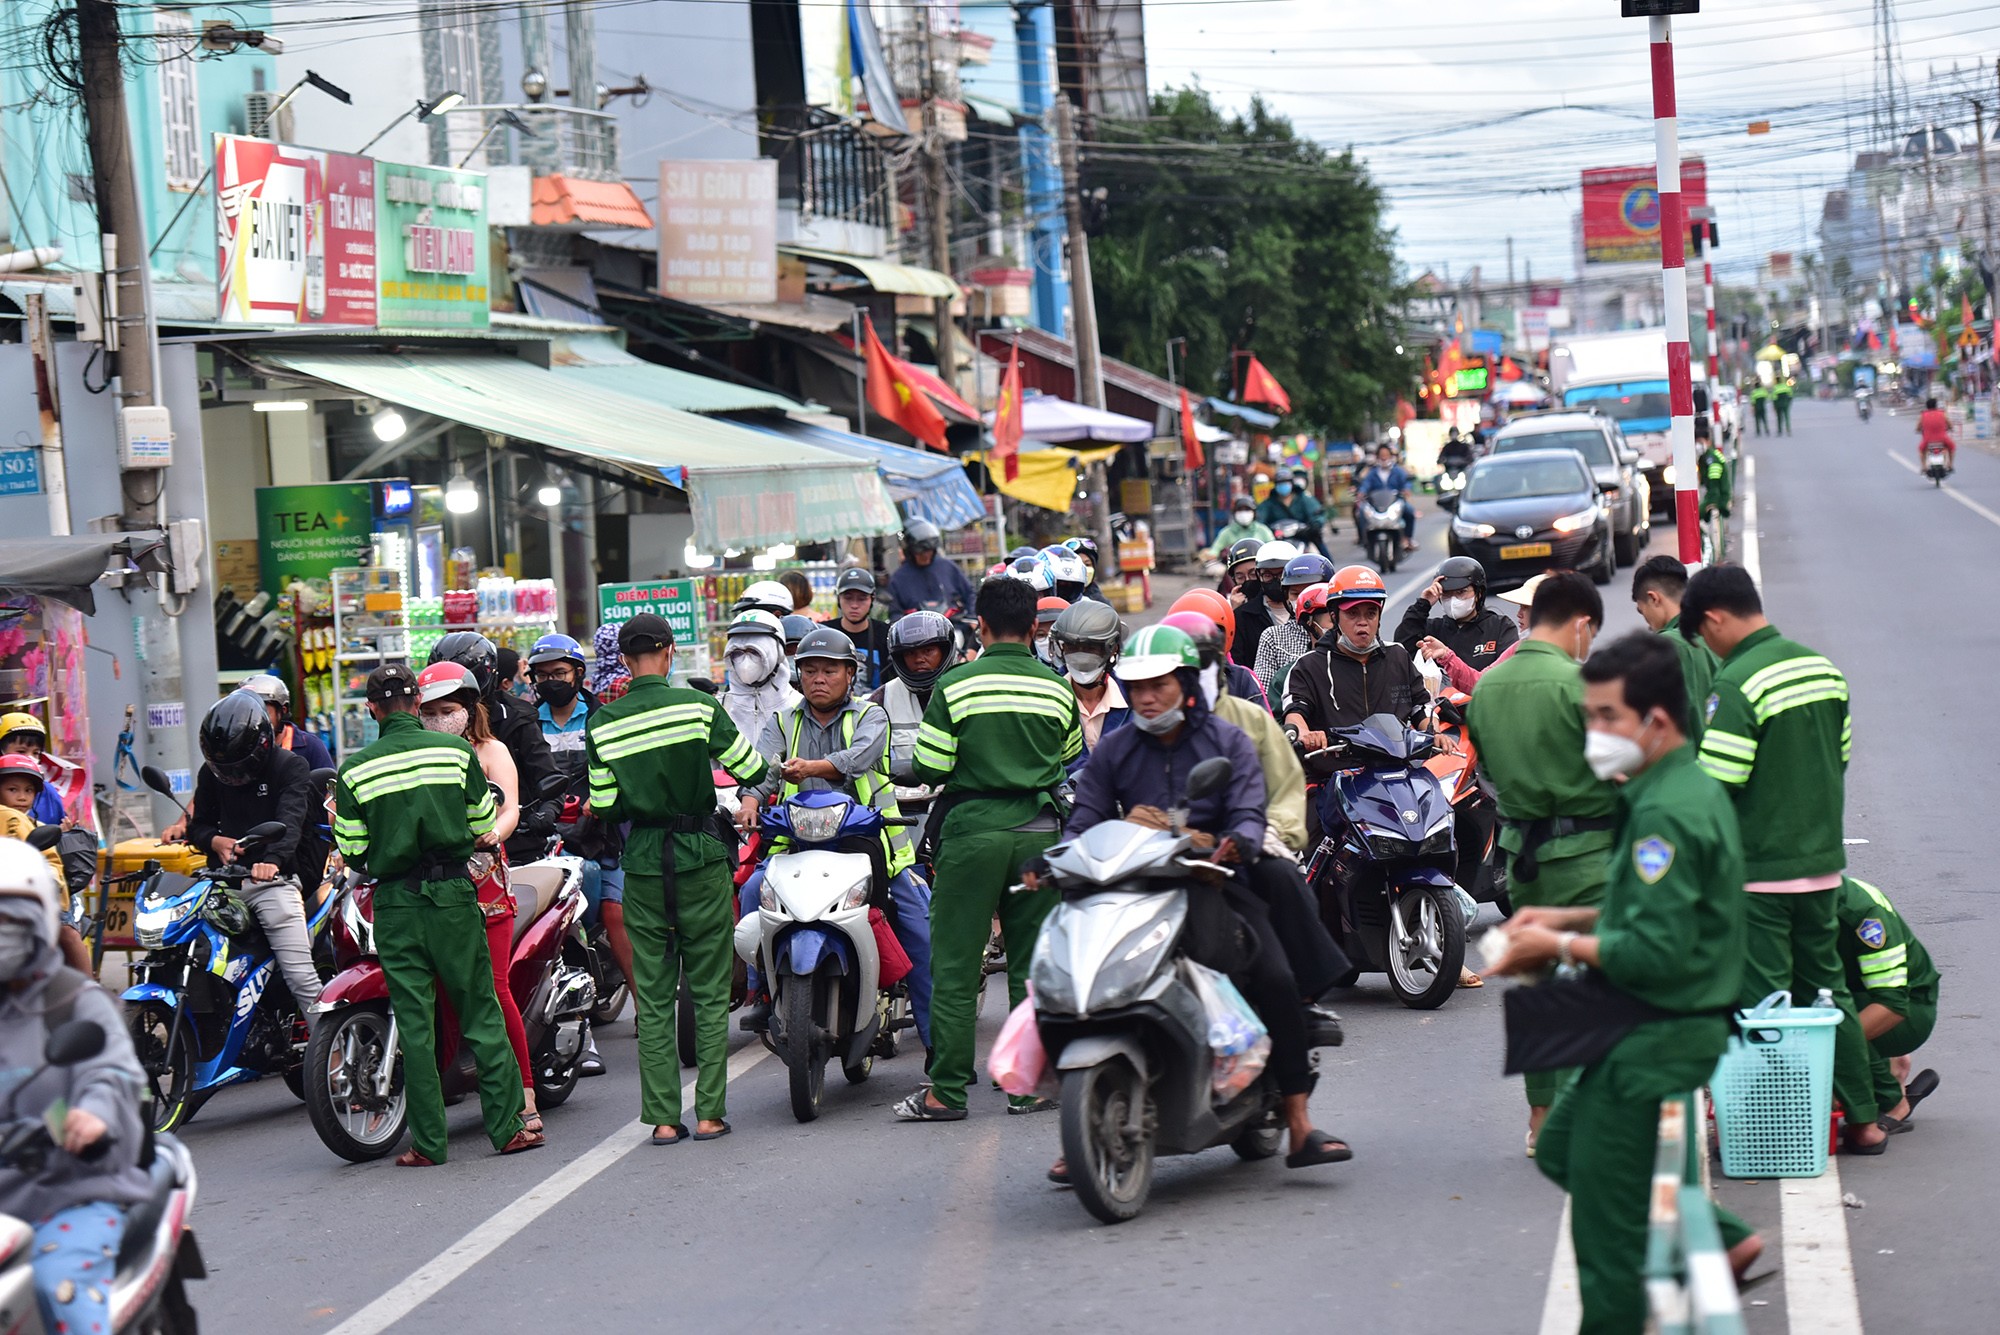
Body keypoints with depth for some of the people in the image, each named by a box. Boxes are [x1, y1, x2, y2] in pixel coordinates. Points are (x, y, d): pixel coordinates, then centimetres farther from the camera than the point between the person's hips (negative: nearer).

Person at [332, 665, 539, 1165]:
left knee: (414, 1023, 3)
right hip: (453, 894, 0)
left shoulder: (355, 770, -2)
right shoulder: (456, 751, -2)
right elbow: (484, 822, 6)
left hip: (395, 903, 0)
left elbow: (351, 851, 1)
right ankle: (507, 1127, 6)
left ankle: (429, 1142, 4)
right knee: (481, 1012, 7)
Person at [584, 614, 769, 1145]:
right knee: (710, 992, 6)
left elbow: (603, 807, 1)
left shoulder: (601, 724, -2)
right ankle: (710, 1113, 3)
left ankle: (663, 1117, 4)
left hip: (643, 862, 2)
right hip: (700, 857, -2)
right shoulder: (698, 706, -8)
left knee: (653, 997, 7)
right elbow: (752, 771, -4)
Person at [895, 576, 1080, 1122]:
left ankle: (947, 1090, 1)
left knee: (954, 964, 2)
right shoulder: (1058, 689, 3)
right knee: (1031, 964, 9)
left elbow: (929, 768, -5)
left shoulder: (955, 686, -6)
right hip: (1040, 831, 3)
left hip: (973, 830, -3)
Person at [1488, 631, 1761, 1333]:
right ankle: (1719, 1239, 23)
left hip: (1656, 1040, -11)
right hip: (1654, 1030, 11)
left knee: (1607, 1222, -1)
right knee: (1562, 1148, 24)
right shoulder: (1690, 788, 9)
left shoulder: (1666, 812, -23)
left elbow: (1656, 952, -27)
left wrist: (1559, 945, -15)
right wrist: (1572, 917, 10)